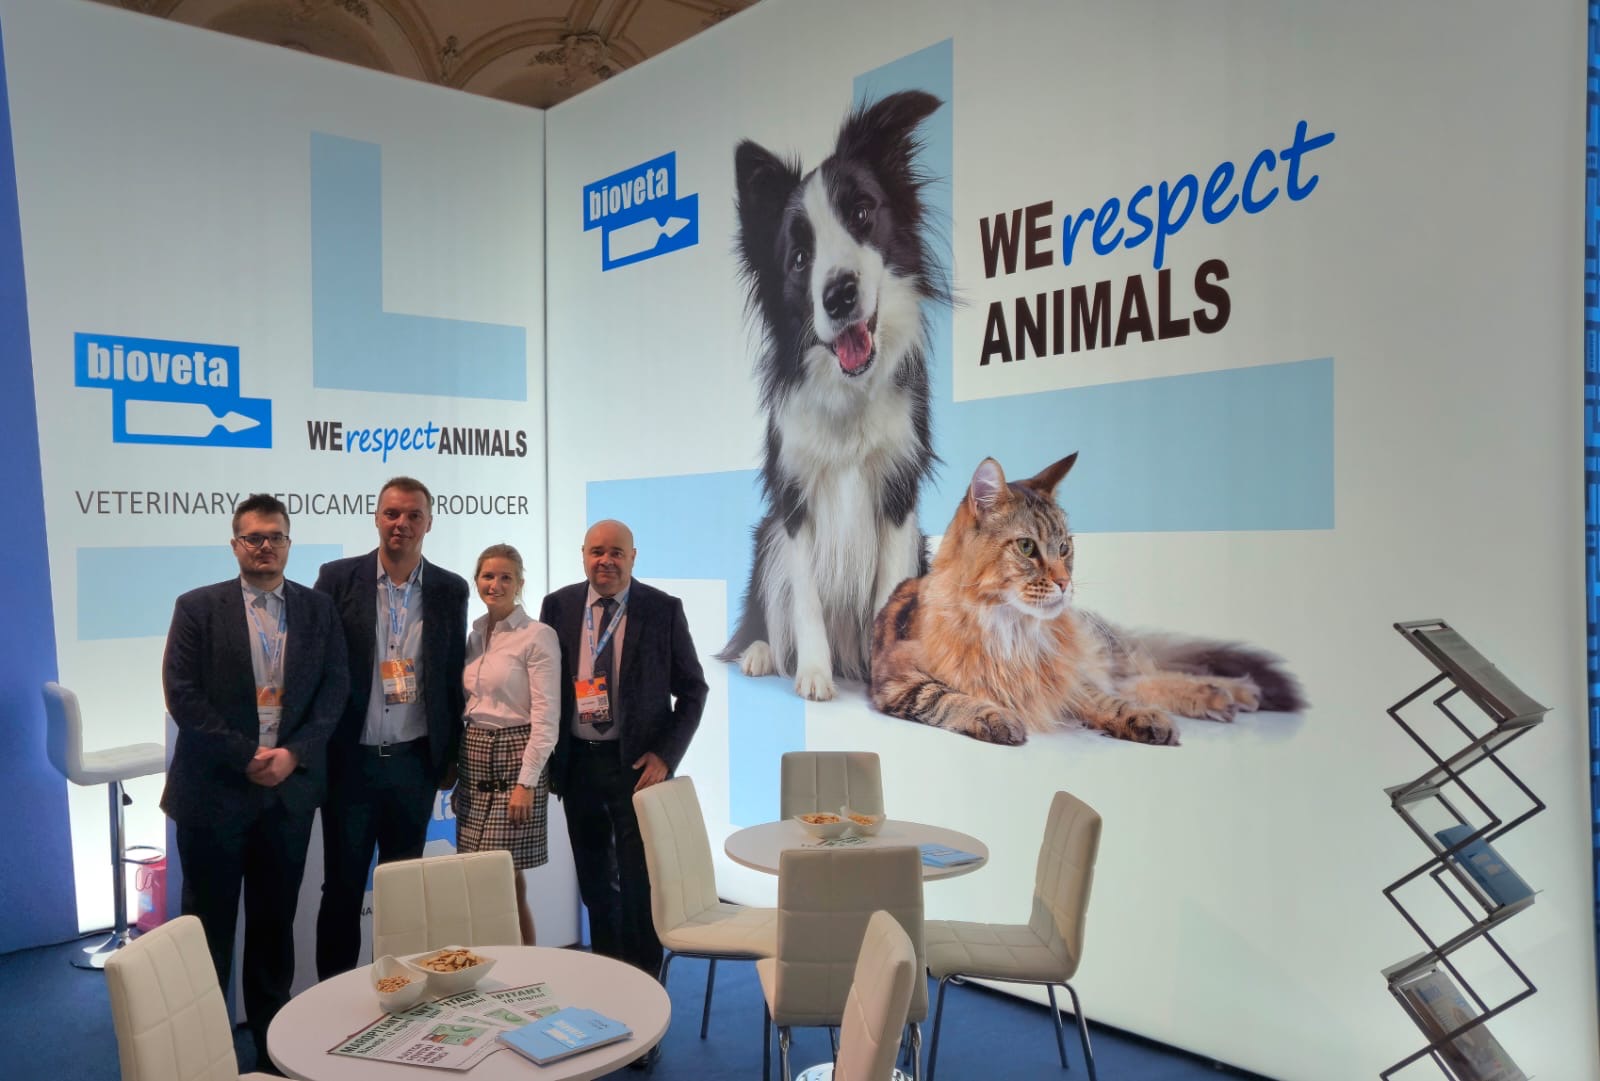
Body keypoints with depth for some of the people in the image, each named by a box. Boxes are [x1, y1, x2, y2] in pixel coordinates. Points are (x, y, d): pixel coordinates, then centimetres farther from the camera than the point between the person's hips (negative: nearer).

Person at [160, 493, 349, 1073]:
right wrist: (247, 757, -13)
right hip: (214, 789, -2)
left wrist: (293, 753, -12)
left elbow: (334, 689, 1)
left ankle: (274, 1043, 24)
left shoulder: (318, 609, 5)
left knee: (275, 922, 12)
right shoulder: (197, 607, -2)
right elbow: (182, 693, -8)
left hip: (290, 788, 2)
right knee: (209, 922, 8)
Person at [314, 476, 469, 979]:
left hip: (414, 761, 2)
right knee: (342, 885, 9)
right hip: (350, 758, -1)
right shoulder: (338, 578, -3)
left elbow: (455, 674, 7)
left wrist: (451, 754, 6)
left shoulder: (451, 590, 2)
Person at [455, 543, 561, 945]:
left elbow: (546, 717, -13)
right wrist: (458, 772, 12)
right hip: (474, 761, 6)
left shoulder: (538, 636, -9)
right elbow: (467, 706, 15)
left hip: (515, 759, -6)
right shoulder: (475, 635, 11)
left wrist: (526, 783, -17)